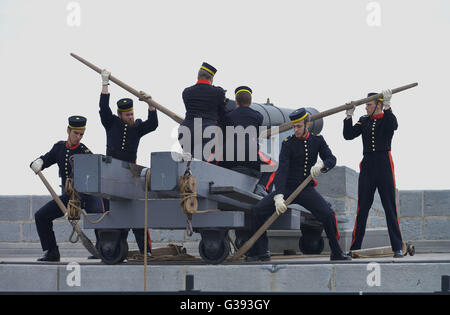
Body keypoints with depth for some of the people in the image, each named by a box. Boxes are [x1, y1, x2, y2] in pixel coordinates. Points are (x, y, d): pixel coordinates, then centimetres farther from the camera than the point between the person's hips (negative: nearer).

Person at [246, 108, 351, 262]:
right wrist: (278, 196, -32)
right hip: (286, 188, -1)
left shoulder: (317, 140, 4)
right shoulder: (288, 143, -7)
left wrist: (321, 165, -27)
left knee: (328, 214, -19)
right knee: (258, 210, -17)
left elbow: (331, 159, -1)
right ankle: (261, 251, -4)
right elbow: (282, 170, -19)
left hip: (307, 189, 1)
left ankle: (337, 253, -1)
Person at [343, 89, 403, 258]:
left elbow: (393, 126, -21)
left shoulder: (387, 119, 3)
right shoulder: (364, 121, 13)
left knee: (390, 207, -4)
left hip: (384, 164, -3)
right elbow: (349, 135, 3)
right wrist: (349, 115, -4)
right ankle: (355, 247, 6)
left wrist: (387, 105, -26)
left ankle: (397, 248, -3)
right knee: (362, 207, 3)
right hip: (367, 165, 3)